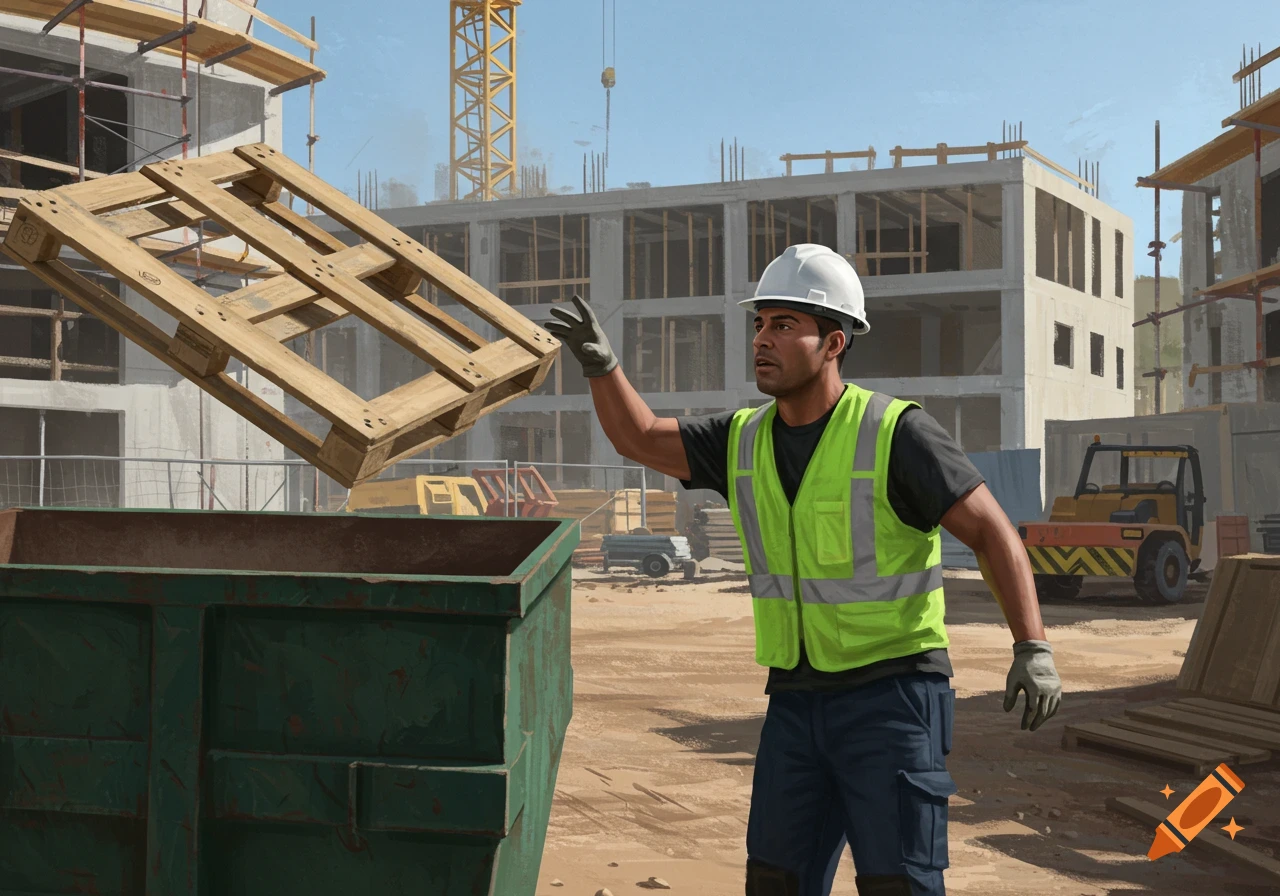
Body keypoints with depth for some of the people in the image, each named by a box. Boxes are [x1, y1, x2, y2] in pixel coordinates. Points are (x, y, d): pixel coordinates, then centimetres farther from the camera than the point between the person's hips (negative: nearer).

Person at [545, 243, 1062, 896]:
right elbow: (639, 439, 5)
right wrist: (601, 364, -15)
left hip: (893, 695, -6)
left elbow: (992, 532, -15)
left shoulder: (895, 433, -14)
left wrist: (1034, 650, -26)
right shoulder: (746, 439, 5)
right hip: (797, 702, 6)